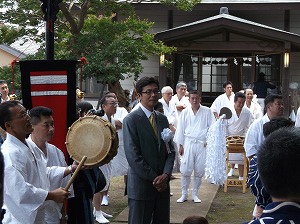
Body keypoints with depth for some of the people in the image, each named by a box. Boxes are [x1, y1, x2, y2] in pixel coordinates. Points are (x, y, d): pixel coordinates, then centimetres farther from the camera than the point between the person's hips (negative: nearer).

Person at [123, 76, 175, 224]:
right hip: (141, 185, -6)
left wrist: (165, 175, -7)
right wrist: (154, 179, -13)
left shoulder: (163, 119, 12)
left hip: (162, 184, 6)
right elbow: (133, 156, -13)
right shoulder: (131, 120, -7)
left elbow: (170, 150, 9)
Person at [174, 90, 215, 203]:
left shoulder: (207, 111, 3)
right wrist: (180, 145, 7)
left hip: (202, 144, 0)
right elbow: (180, 129, 9)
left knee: (199, 171, 3)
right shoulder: (185, 112, 6)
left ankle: (195, 194, 17)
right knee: (185, 170, -3)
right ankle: (184, 194, 10)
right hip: (188, 143, 0)